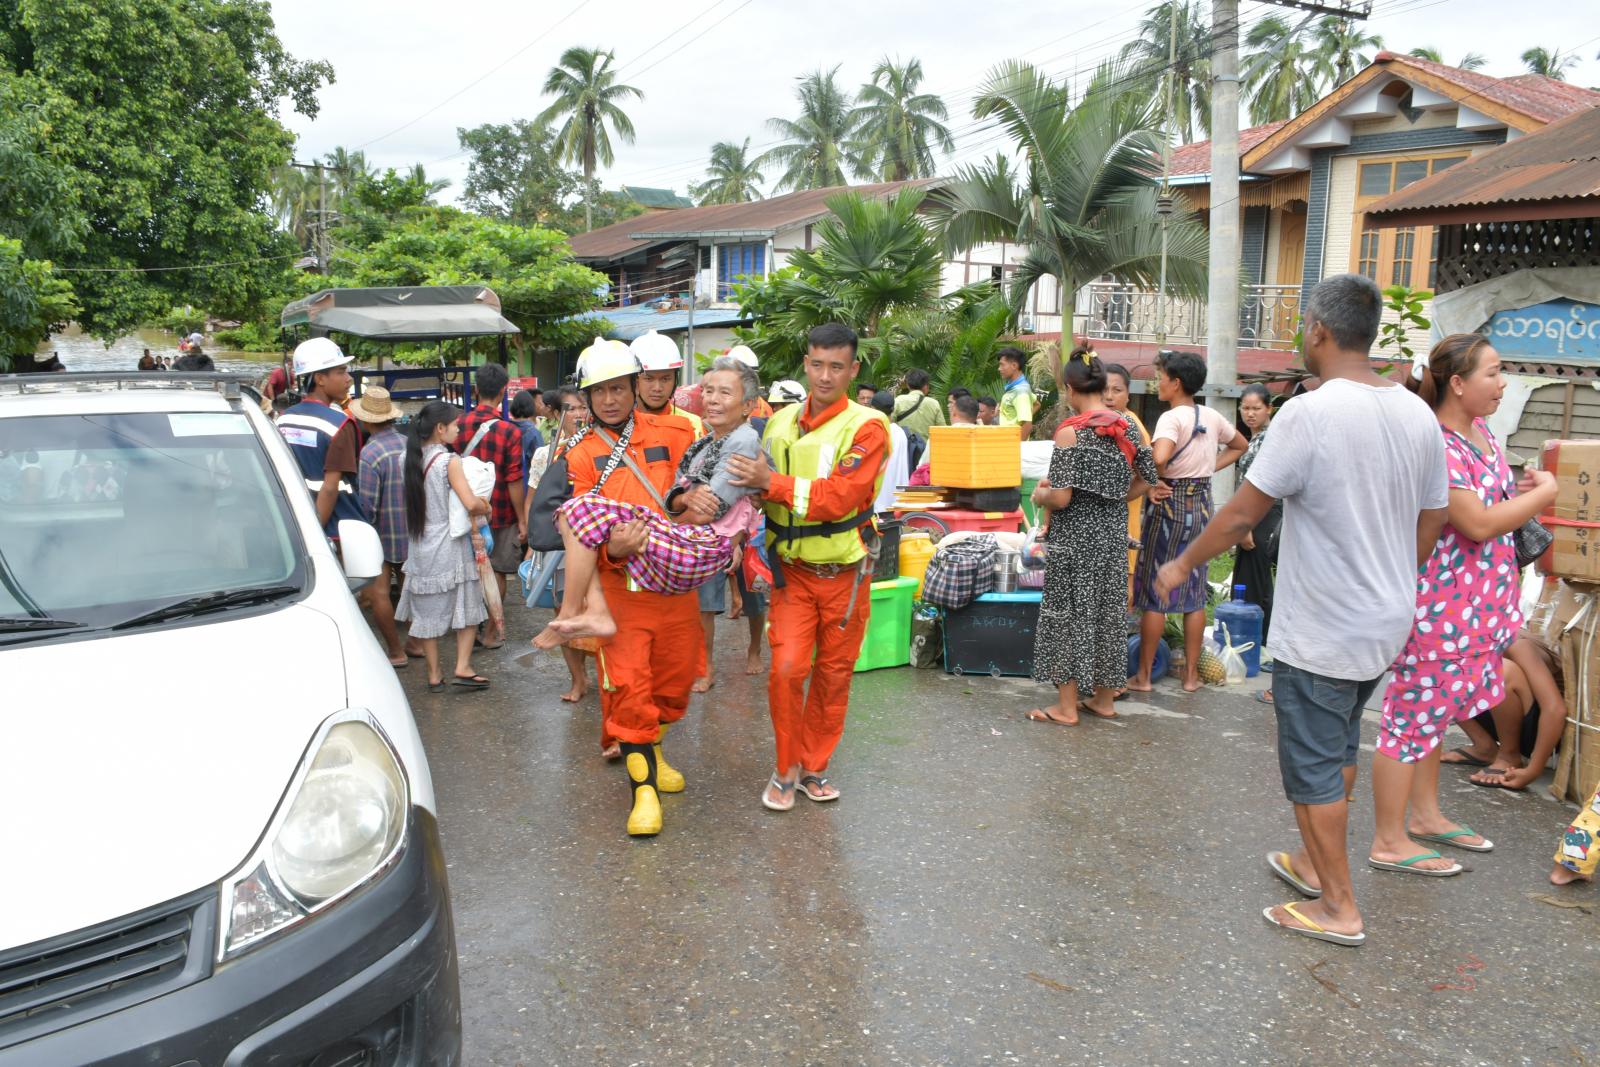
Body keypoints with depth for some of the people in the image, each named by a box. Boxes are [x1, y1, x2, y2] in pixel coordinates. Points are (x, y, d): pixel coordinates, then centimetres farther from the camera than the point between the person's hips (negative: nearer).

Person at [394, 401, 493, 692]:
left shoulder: (413, 458, 4)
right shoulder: (449, 460, -15)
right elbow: (471, 504, -23)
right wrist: (486, 507, -2)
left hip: (420, 546, 6)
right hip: (450, 546, -6)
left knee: (428, 610, 11)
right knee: (466, 606, 9)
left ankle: (434, 675, 17)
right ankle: (462, 668, 4)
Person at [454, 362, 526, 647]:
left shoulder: (460, 425, -5)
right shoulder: (509, 431, -17)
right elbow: (514, 481, -16)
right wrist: (522, 519, -7)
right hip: (500, 514, -4)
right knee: (496, 571, 9)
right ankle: (492, 631, 15)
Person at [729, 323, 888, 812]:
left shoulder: (866, 427, -12)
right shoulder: (780, 423, 3)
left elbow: (838, 498, -23)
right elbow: (760, 494, 12)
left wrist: (772, 482, -25)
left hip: (843, 573, -2)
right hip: (791, 570, 2)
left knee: (833, 675, 9)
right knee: (786, 668, -7)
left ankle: (814, 766, 26)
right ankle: (787, 767, 12)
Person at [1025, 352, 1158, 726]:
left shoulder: (1071, 432, -16)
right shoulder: (1128, 428, 3)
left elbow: (1059, 498, -19)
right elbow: (1147, 480, 10)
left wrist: (1039, 495, 2)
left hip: (1074, 536, -6)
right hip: (1114, 532, 6)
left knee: (1069, 614, 3)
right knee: (1109, 610, 14)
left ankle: (1067, 707, 9)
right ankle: (1104, 698, 25)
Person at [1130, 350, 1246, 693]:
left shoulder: (1171, 418, -16)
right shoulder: (1212, 417, 6)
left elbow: (1159, 457, -34)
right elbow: (1240, 446, 24)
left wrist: (1151, 483, -14)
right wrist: (1210, 468, 15)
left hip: (1171, 503, -6)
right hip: (1202, 504, 6)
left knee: (1154, 592, 2)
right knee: (1195, 592, 11)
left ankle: (1143, 675, 8)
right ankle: (1191, 674, 18)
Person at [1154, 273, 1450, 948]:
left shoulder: (1310, 414, -20)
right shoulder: (1418, 415, 2)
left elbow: (1241, 514, -17)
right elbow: (1430, 526, 10)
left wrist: (1182, 565, -2)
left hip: (1320, 633, -8)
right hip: (1386, 624, 8)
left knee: (1313, 766, 5)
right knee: (1338, 749, 23)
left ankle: (1338, 908, 16)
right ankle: (1317, 864, 38)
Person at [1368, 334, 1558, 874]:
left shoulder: (1481, 431, 9)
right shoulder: (1436, 445, -21)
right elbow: (1479, 524, -23)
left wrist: (1524, 488, 4)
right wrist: (1543, 493, -10)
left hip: (1473, 601, 10)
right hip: (1437, 601, -10)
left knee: (1434, 707, 19)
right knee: (1415, 712, -2)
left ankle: (1425, 814, 34)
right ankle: (1389, 843, 7)